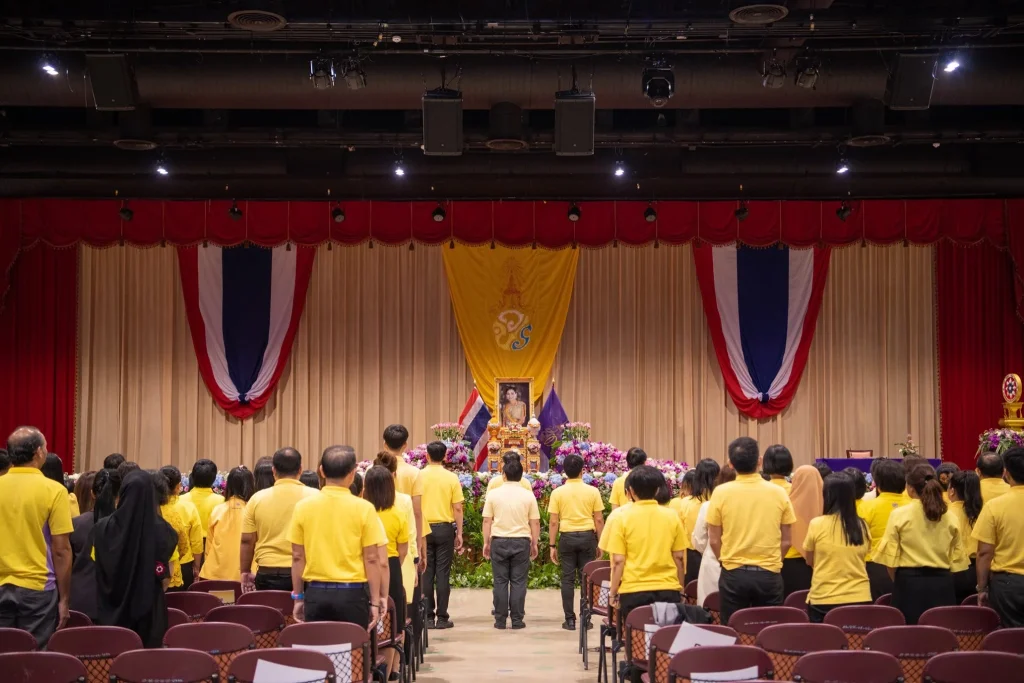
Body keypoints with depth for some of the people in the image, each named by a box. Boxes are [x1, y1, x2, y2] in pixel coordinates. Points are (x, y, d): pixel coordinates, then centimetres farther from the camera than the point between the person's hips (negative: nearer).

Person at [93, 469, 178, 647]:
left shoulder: (103, 528, -7)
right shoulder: (161, 530, -14)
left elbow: (99, 572, 4)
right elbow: (165, 578, -8)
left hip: (112, 608, 2)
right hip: (149, 607, -2)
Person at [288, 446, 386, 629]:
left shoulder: (303, 506, -1)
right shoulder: (363, 508, -8)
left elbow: (297, 557, 4)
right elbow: (371, 559, -5)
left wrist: (298, 597, 13)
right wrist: (375, 600, 1)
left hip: (316, 593, 2)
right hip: (352, 593, -2)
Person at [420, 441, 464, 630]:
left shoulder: (419, 476, -2)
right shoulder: (452, 478, -2)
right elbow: (458, 509, -2)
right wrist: (459, 533, 5)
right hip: (444, 529, 0)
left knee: (426, 574, 5)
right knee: (443, 573, 3)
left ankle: (427, 617, 8)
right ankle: (442, 617, 4)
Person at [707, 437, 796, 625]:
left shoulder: (721, 492, -7)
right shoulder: (778, 493, -3)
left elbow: (714, 540, -1)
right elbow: (787, 540, 3)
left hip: (733, 574, -1)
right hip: (769, 575, 1)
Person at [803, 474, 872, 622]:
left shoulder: (817, 524, -9)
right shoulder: (862, 526, 0)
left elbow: (809, 561, 5)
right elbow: (860, 559, 13)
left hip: (824, 599, -3)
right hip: (859, 598, 3)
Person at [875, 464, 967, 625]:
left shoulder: (900, 515, -6)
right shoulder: (950, 517, 4)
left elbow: (890, 558, -5)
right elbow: (957, 559, 6)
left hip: (910, 583, -3)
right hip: (942, 584, 3)